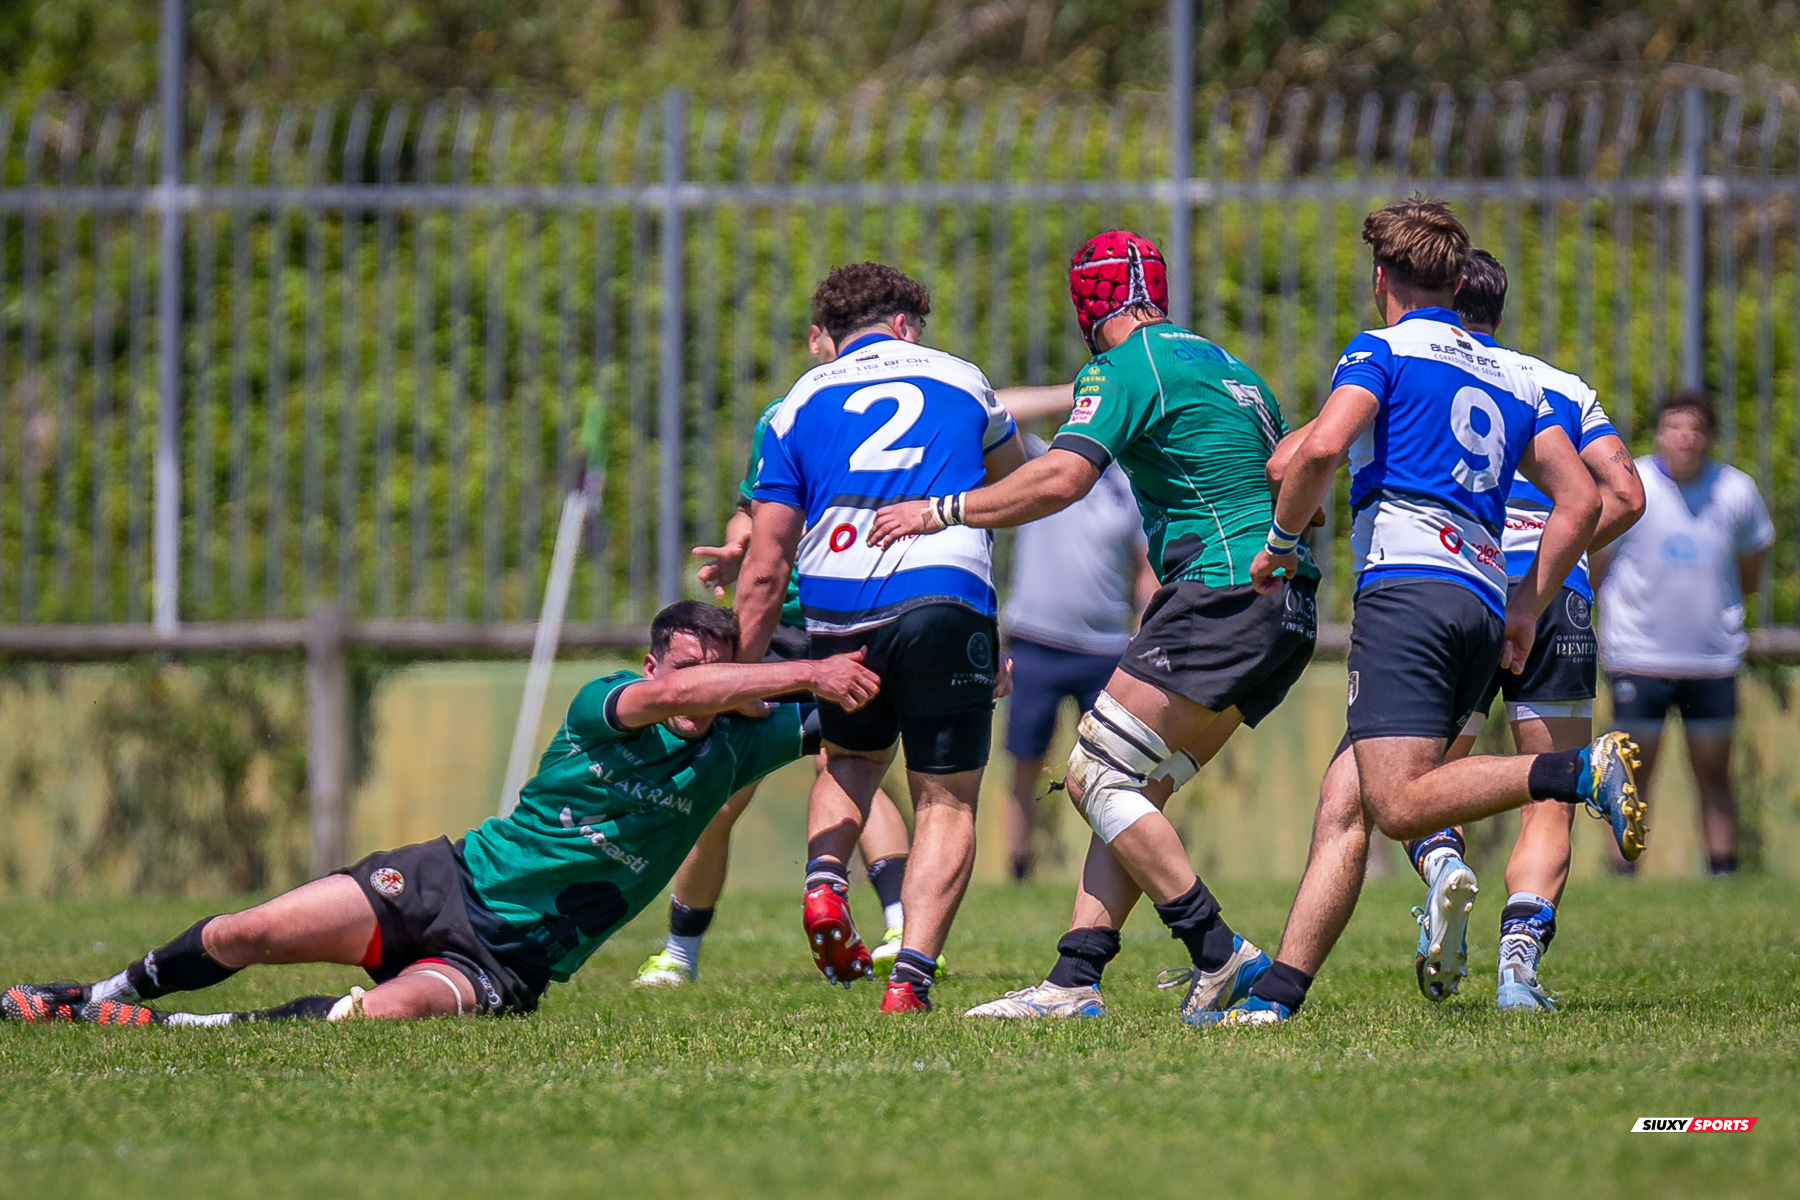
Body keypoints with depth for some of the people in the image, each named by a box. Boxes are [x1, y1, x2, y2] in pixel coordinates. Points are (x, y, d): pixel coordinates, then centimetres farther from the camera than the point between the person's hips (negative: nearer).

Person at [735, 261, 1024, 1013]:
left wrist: (747, 678, 15)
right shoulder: (960, 379, 18)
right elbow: (1017, 484, 38)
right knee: (946, 804, 6)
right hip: (946, 599, -2)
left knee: (851, 759, 29)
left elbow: (765, 567, 10)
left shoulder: (797, 406, 16)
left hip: (838, 619, 2)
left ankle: (825, 881, 2)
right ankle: (911, 978, -10)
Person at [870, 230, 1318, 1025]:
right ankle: (1073, 982, 3)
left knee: (1098, 776, -6)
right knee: (1129, 788, 9)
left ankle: (1221, 959, -9)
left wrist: (943, 511, -10)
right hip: (1286, 613, 9)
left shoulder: (1126, 367, -6)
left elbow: (1060, 479, -18)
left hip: (1224, 595, -9)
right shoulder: (1224, 366, 21)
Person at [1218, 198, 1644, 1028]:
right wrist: (1527, 608, 23)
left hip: (1408, 582, -7)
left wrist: (1280, 542, 3)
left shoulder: (1384, 350, 6)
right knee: (1343, 805, 3)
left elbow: (1321, 448, -11)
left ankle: (1582, 771, -31)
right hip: (1485, 601, 7)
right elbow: (1581, 501, 19)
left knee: (1398, 804, -19)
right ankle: (1277, 993, -5)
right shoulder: (1511, 376, 25)